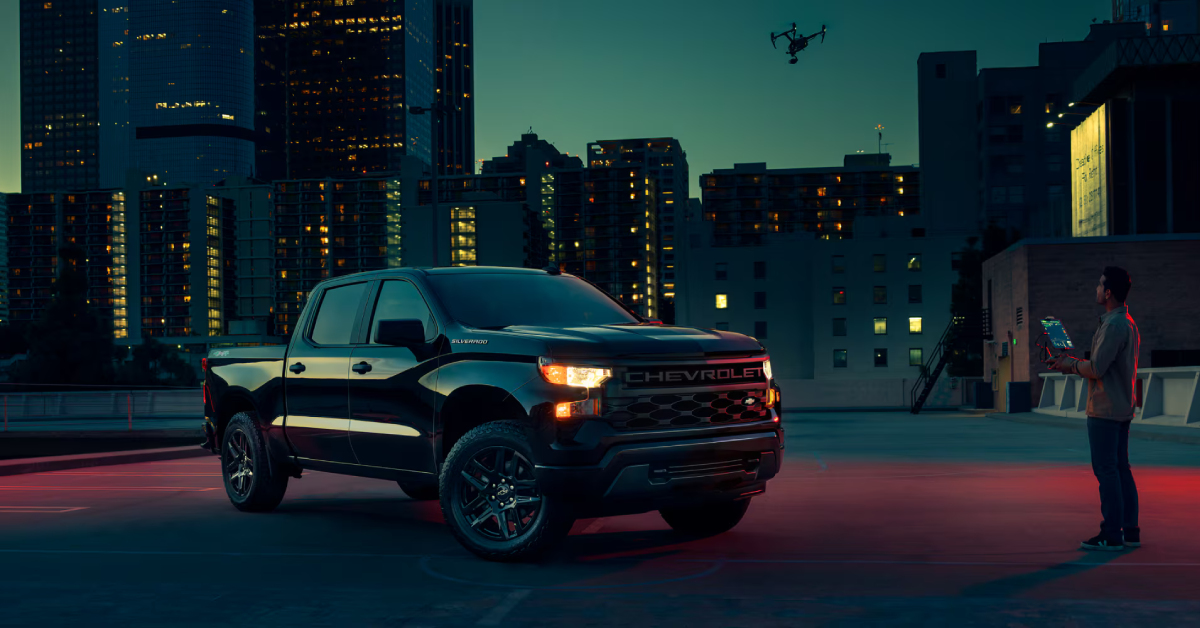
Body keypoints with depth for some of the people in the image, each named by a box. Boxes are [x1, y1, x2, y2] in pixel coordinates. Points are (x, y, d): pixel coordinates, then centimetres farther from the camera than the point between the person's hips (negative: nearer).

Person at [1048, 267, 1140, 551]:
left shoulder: (1113, 325, -18)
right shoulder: (1128, 323, 15)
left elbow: (1096, 369, -20)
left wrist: (1072, 365, -3)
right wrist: (1075, 363, 16)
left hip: (1105, 410, -10)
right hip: (1122, 408, 10)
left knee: (1106, 470, -6)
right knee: (1121, 469, 13)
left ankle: (1111, 535, -4)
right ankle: (1130, 530, 16)